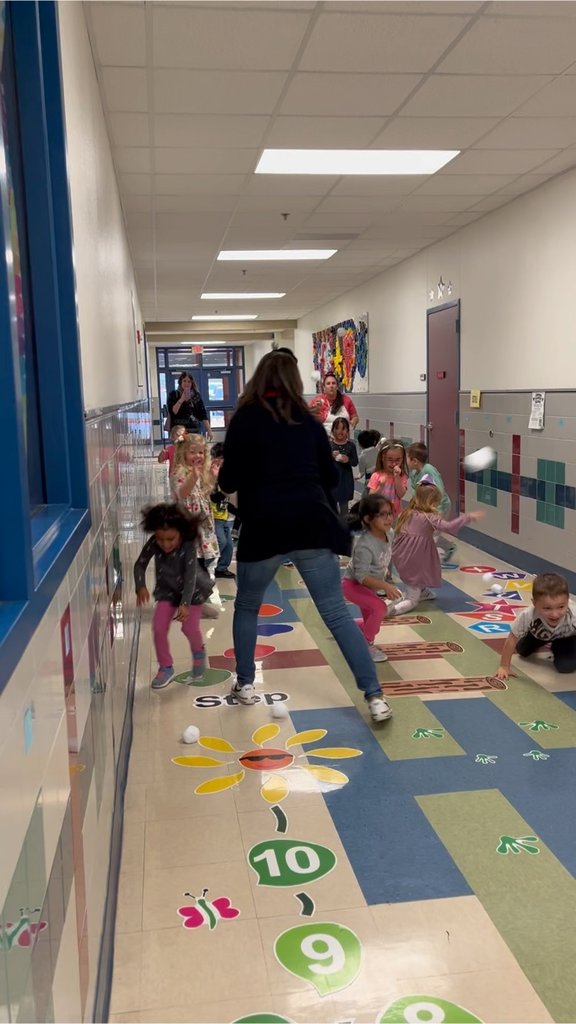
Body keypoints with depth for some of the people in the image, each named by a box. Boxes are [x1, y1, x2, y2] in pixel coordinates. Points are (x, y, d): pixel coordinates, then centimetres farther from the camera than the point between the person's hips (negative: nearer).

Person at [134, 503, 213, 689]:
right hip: (167, 591, 3)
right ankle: (166, 667, 12)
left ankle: (198, 654, 23)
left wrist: (185, 604, -44)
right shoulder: (153, 543, -22)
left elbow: (190, 576, -35)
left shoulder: (188, 547, -32)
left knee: (189, 627, -12)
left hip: (191, 591, -3)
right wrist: (141, 587, -29)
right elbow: (140, 564, -12)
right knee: (158, 628, -8)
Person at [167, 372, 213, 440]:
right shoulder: (173, 395, 4)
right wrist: (181, 399, -15)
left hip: (194, 431, 3)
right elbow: (172, 412, -8)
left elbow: (203, 415, 9)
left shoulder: (196, 396, 11)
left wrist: (209, 430, 2)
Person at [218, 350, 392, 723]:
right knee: (337, 613, 3)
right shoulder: (309, 419, 11)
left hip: (264, 527, -2)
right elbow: (332, 477, 14)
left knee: (247, 608, 22)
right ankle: (375, 697, -2)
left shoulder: (245, 418, 3)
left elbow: (228, 482, 1)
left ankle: (245, 685, 27)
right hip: (312, 523, 2)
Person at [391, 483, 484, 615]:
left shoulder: (407, 514, 5)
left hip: (400, 561, 7)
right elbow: (449, 526, -24)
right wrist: (468, 517, -16)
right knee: (412, 601, 9)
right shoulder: (430, 518, -14)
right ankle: (393, 608, -19)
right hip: (415, 565, -6)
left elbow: (396, 534, 11)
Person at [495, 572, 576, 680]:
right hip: (538, 633, 1)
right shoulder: (527, 616, -43)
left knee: (566, 666, -17)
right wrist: (504, 667, -20)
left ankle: (555, 648, 15)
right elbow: (511, 640, -27)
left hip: (566, 637, -1)